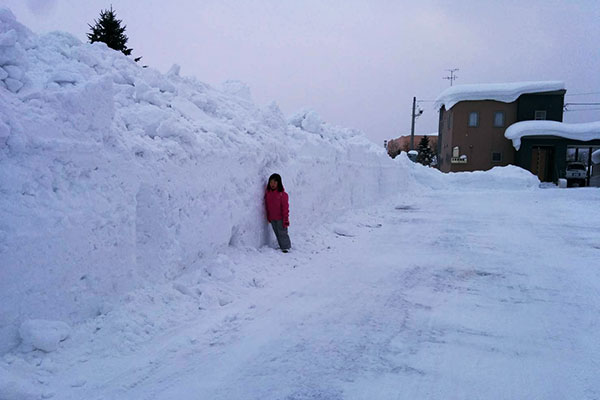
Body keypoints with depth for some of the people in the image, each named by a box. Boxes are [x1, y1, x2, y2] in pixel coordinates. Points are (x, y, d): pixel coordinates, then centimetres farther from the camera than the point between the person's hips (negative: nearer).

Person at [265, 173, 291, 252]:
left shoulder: (282, 194, -15)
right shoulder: (267, 193, 2)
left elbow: (285, 208, -13)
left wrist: (285, 220, -14)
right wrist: (268, 217, 14)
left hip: (280, 218, -6)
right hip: (272, 218, 6)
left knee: (282, 233, 0)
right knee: (277, 233, 13)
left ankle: (285, 247, 10)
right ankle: (282, 246, 23)